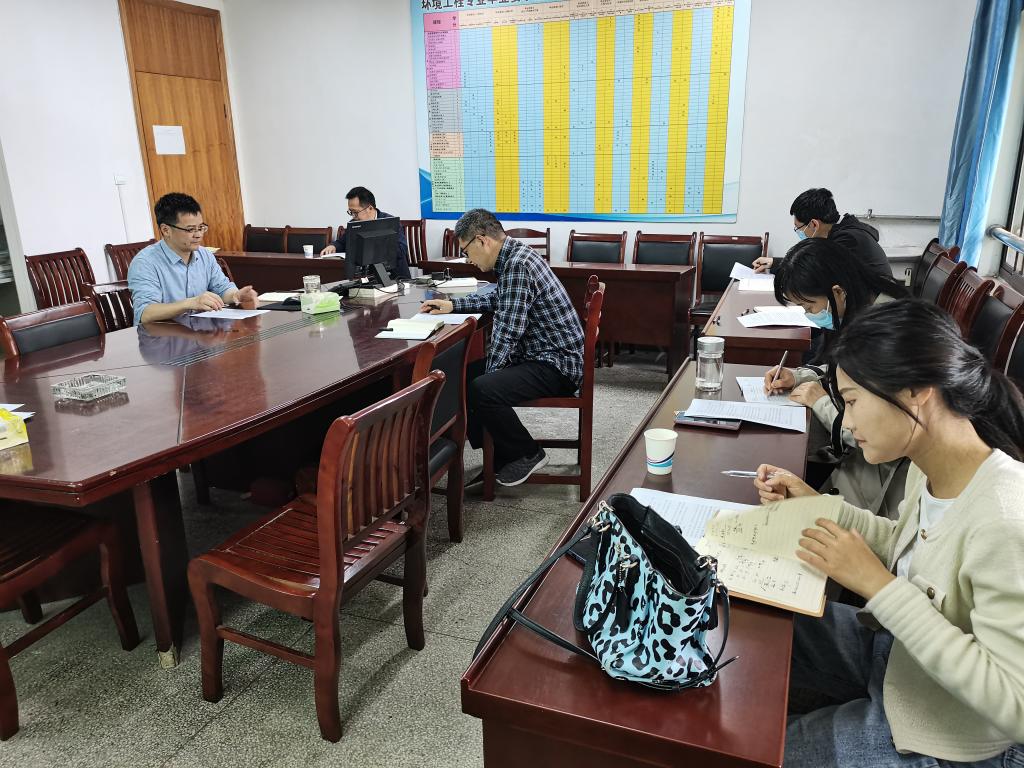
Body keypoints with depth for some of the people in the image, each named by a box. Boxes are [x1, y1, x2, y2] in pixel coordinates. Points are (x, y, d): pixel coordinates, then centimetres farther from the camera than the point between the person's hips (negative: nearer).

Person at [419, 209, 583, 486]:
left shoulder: (518, 264, -21)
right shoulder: (513, 256, 10)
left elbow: (507, 331, -23)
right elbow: (498, 299, 29)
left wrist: (489, 375, -12)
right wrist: (453, 305, 22)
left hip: (558, 363, -11)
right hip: (539, 354, 11)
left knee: (482, 389, -27)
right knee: (464, 375, 10)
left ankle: (529, 454, -3)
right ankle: (500, 454, 16)